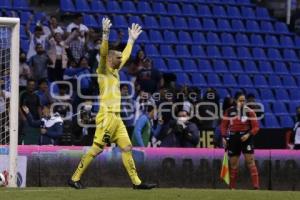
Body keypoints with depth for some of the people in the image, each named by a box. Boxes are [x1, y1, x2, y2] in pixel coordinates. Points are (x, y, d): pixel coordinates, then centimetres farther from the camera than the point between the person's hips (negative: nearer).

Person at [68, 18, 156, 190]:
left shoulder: (115, 71, 19)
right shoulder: (103, 71, -3)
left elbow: (125, 55, 34)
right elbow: (103, 53, -19)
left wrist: (132, 39, 37)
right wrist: (106, 34, -29)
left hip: (117, 118, 9)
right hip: (106, 116, -9)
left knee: (127, 148, 4)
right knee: (97, 149, -10)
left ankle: (137, 182, 5)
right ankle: (75, 179, -5)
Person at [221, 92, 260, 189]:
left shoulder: (249, 112, -3)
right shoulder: (229, 111, 4)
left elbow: (256, 127, -5)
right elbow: (224, 125, 10)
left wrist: (249, 134, -21)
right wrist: (224, 137, -2)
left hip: (245, 138, -3)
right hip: (233, 138, 3)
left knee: (250, 161, -12)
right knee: (233, 164, 9)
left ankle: (256, 186, -16)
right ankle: (232, 187, 20)